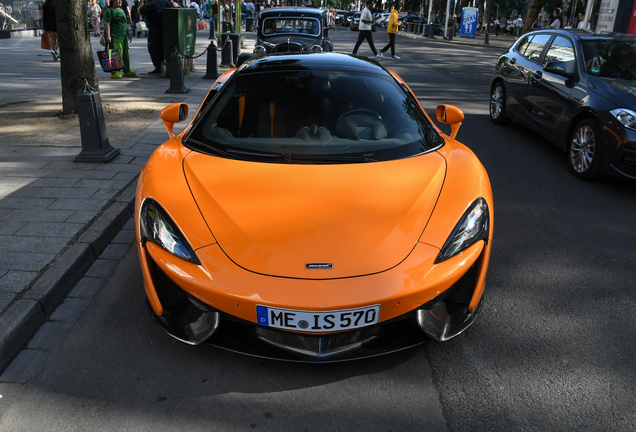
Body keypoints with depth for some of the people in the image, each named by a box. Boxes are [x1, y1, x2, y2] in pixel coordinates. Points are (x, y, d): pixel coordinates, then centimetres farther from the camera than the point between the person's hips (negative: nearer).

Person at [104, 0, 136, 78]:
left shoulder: (122, 10, 20)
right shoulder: (109, 11, -4)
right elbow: (107, 24, -12)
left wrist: (128, 34, 25)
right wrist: (108, 36, -20)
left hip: (124, 37, 8)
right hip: (115, 37, -8)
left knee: (126, 54, 11)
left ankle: (126, 71, 21)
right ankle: (114, 72, -7)